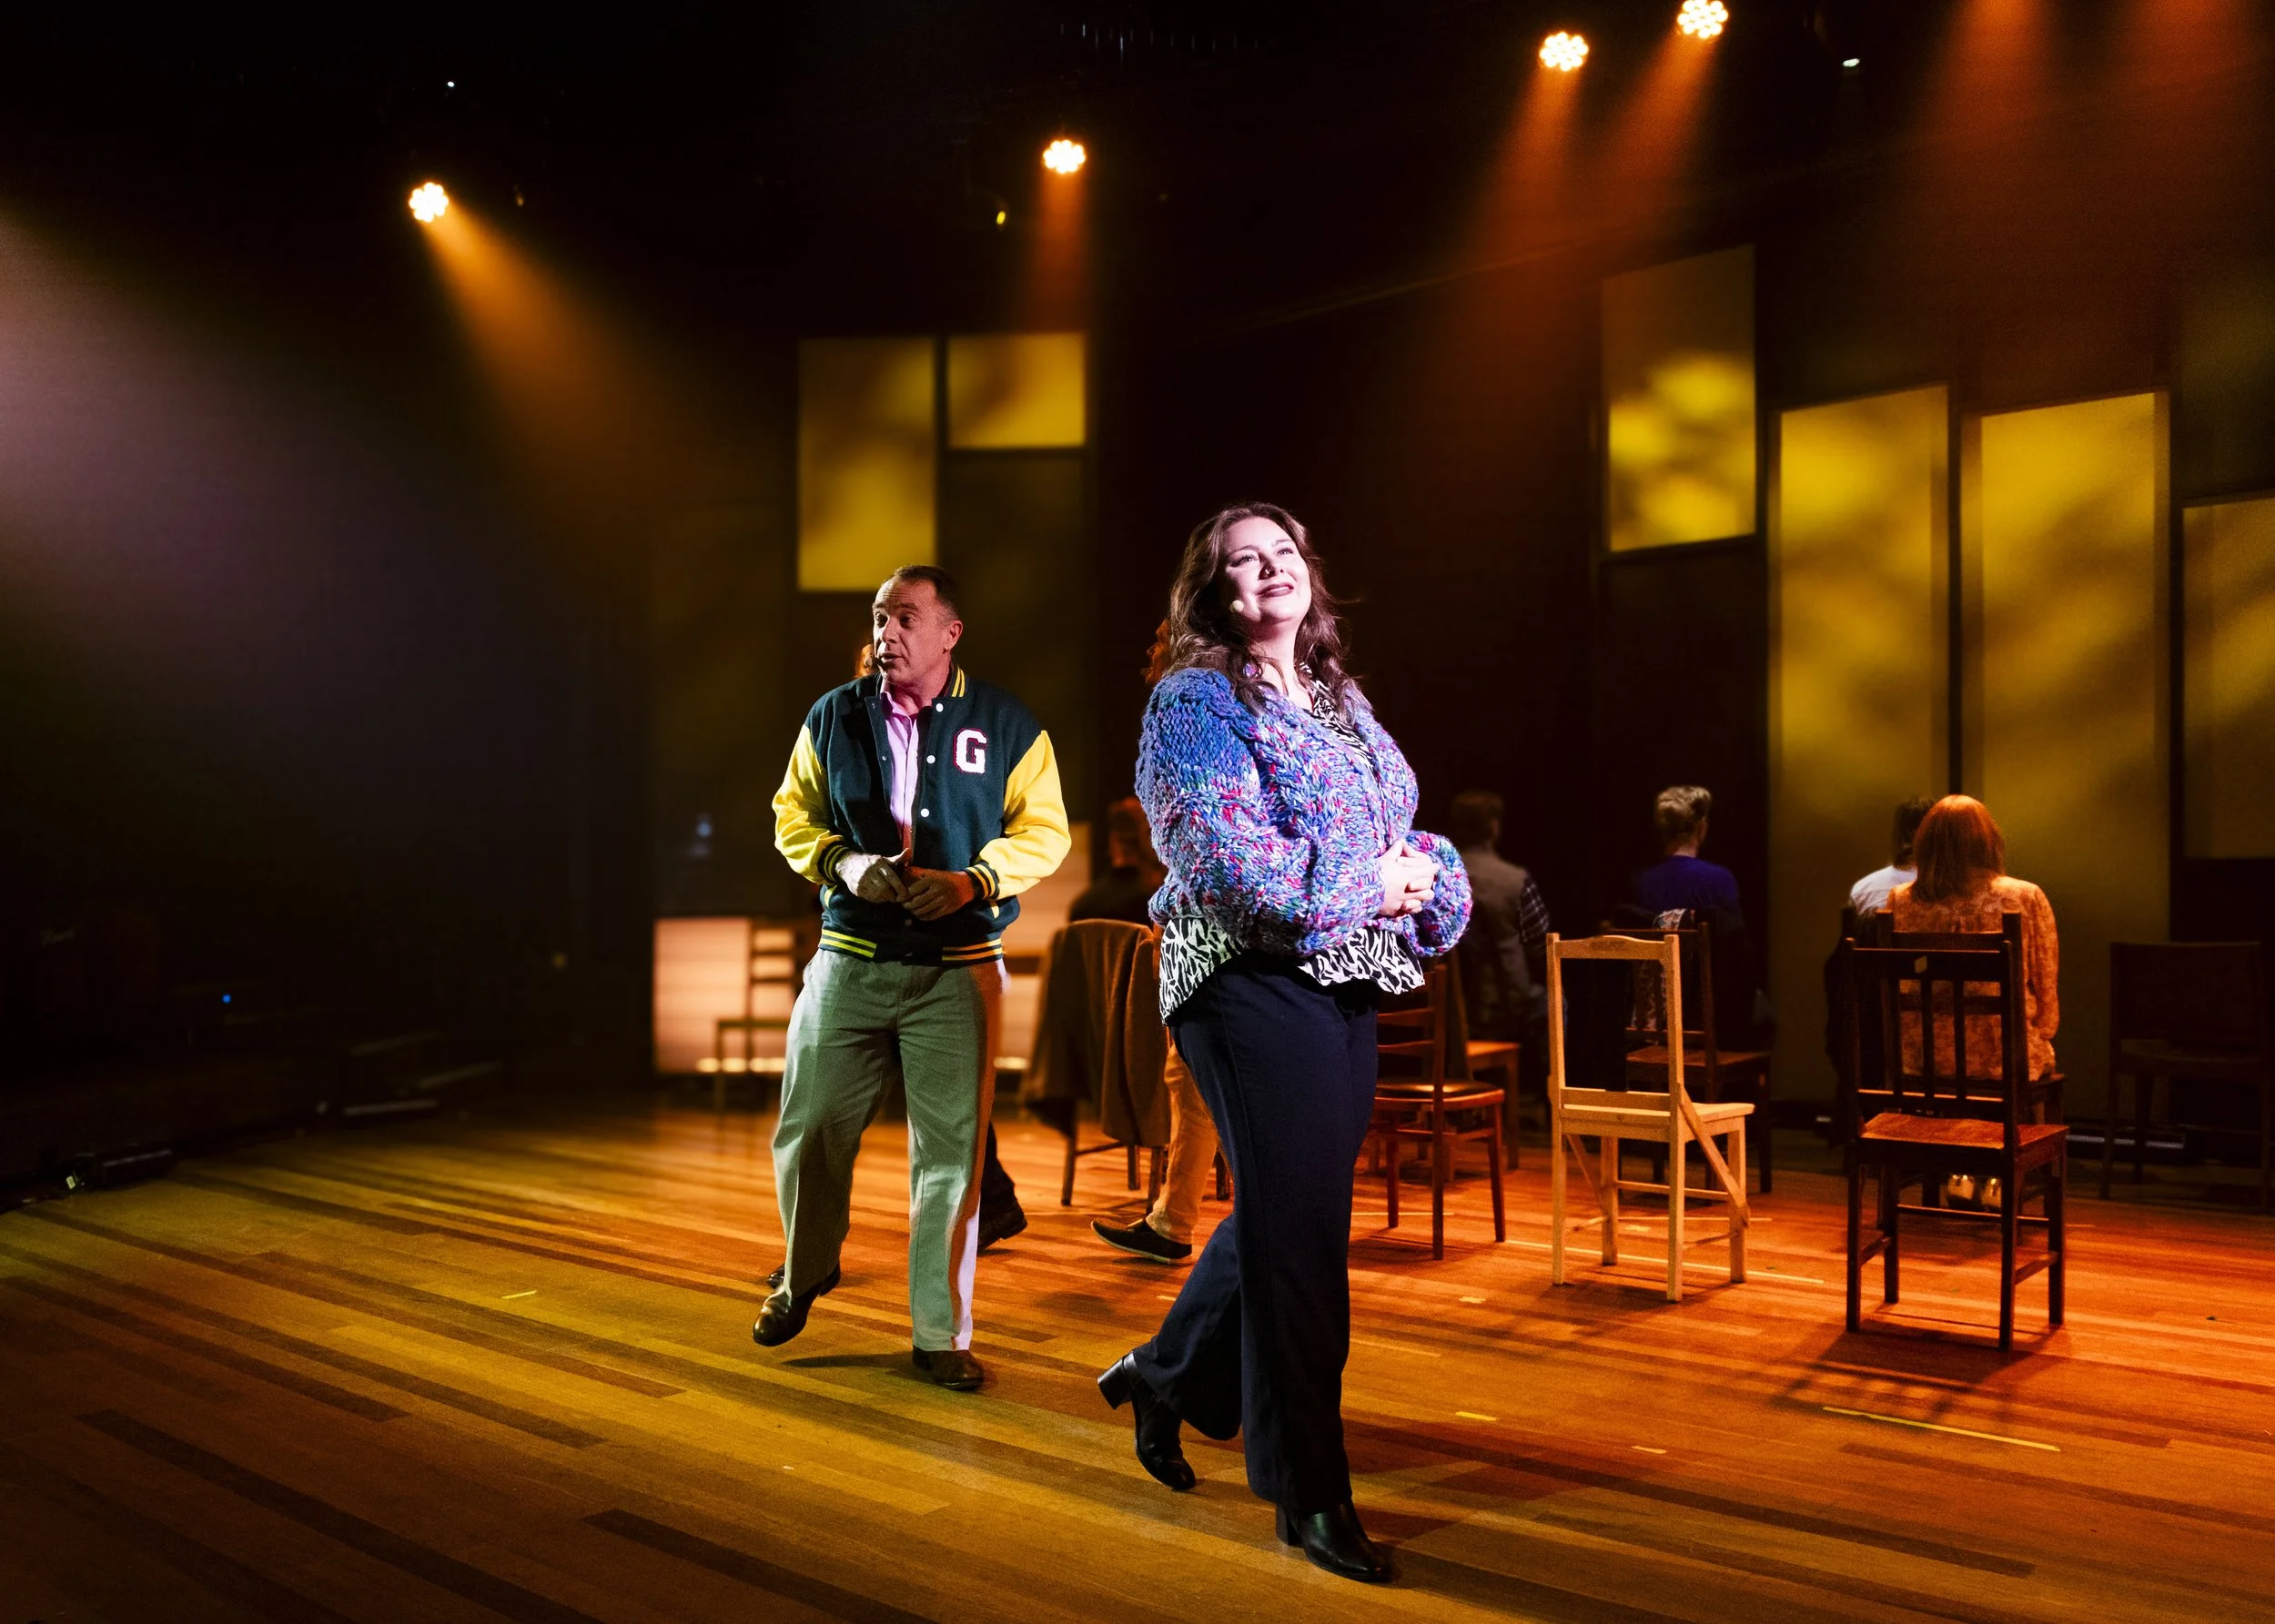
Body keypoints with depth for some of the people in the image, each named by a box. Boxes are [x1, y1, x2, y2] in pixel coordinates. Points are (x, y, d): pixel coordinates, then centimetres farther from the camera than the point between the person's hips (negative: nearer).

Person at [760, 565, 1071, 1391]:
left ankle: (941, 1332, 14)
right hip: (849, 960, 2)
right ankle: (804, 1275, 36)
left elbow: (1044, 831, 2)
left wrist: (973, 880, -14)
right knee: (808, 1132, 6)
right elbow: (793, 817, 12)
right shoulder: (833, 717, 7)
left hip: (957, 972, -2)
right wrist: (844, 863, -9)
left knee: (950, 1152, 0)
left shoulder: (1006, 725, 1)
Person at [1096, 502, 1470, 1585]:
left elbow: (1405, 843, 17)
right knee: (1296, 1228, -4)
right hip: (1255, 982, -8)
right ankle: (1310, 1496, 8)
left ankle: (1167, 1375, 39)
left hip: (1349, 987, 8)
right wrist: (1368, 883, -13)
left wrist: (1424, 874, -6)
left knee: (1291, 1215, 17)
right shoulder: (1196, 701, -6)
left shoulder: (1343, 704, 17)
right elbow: (1228, 861, -19)